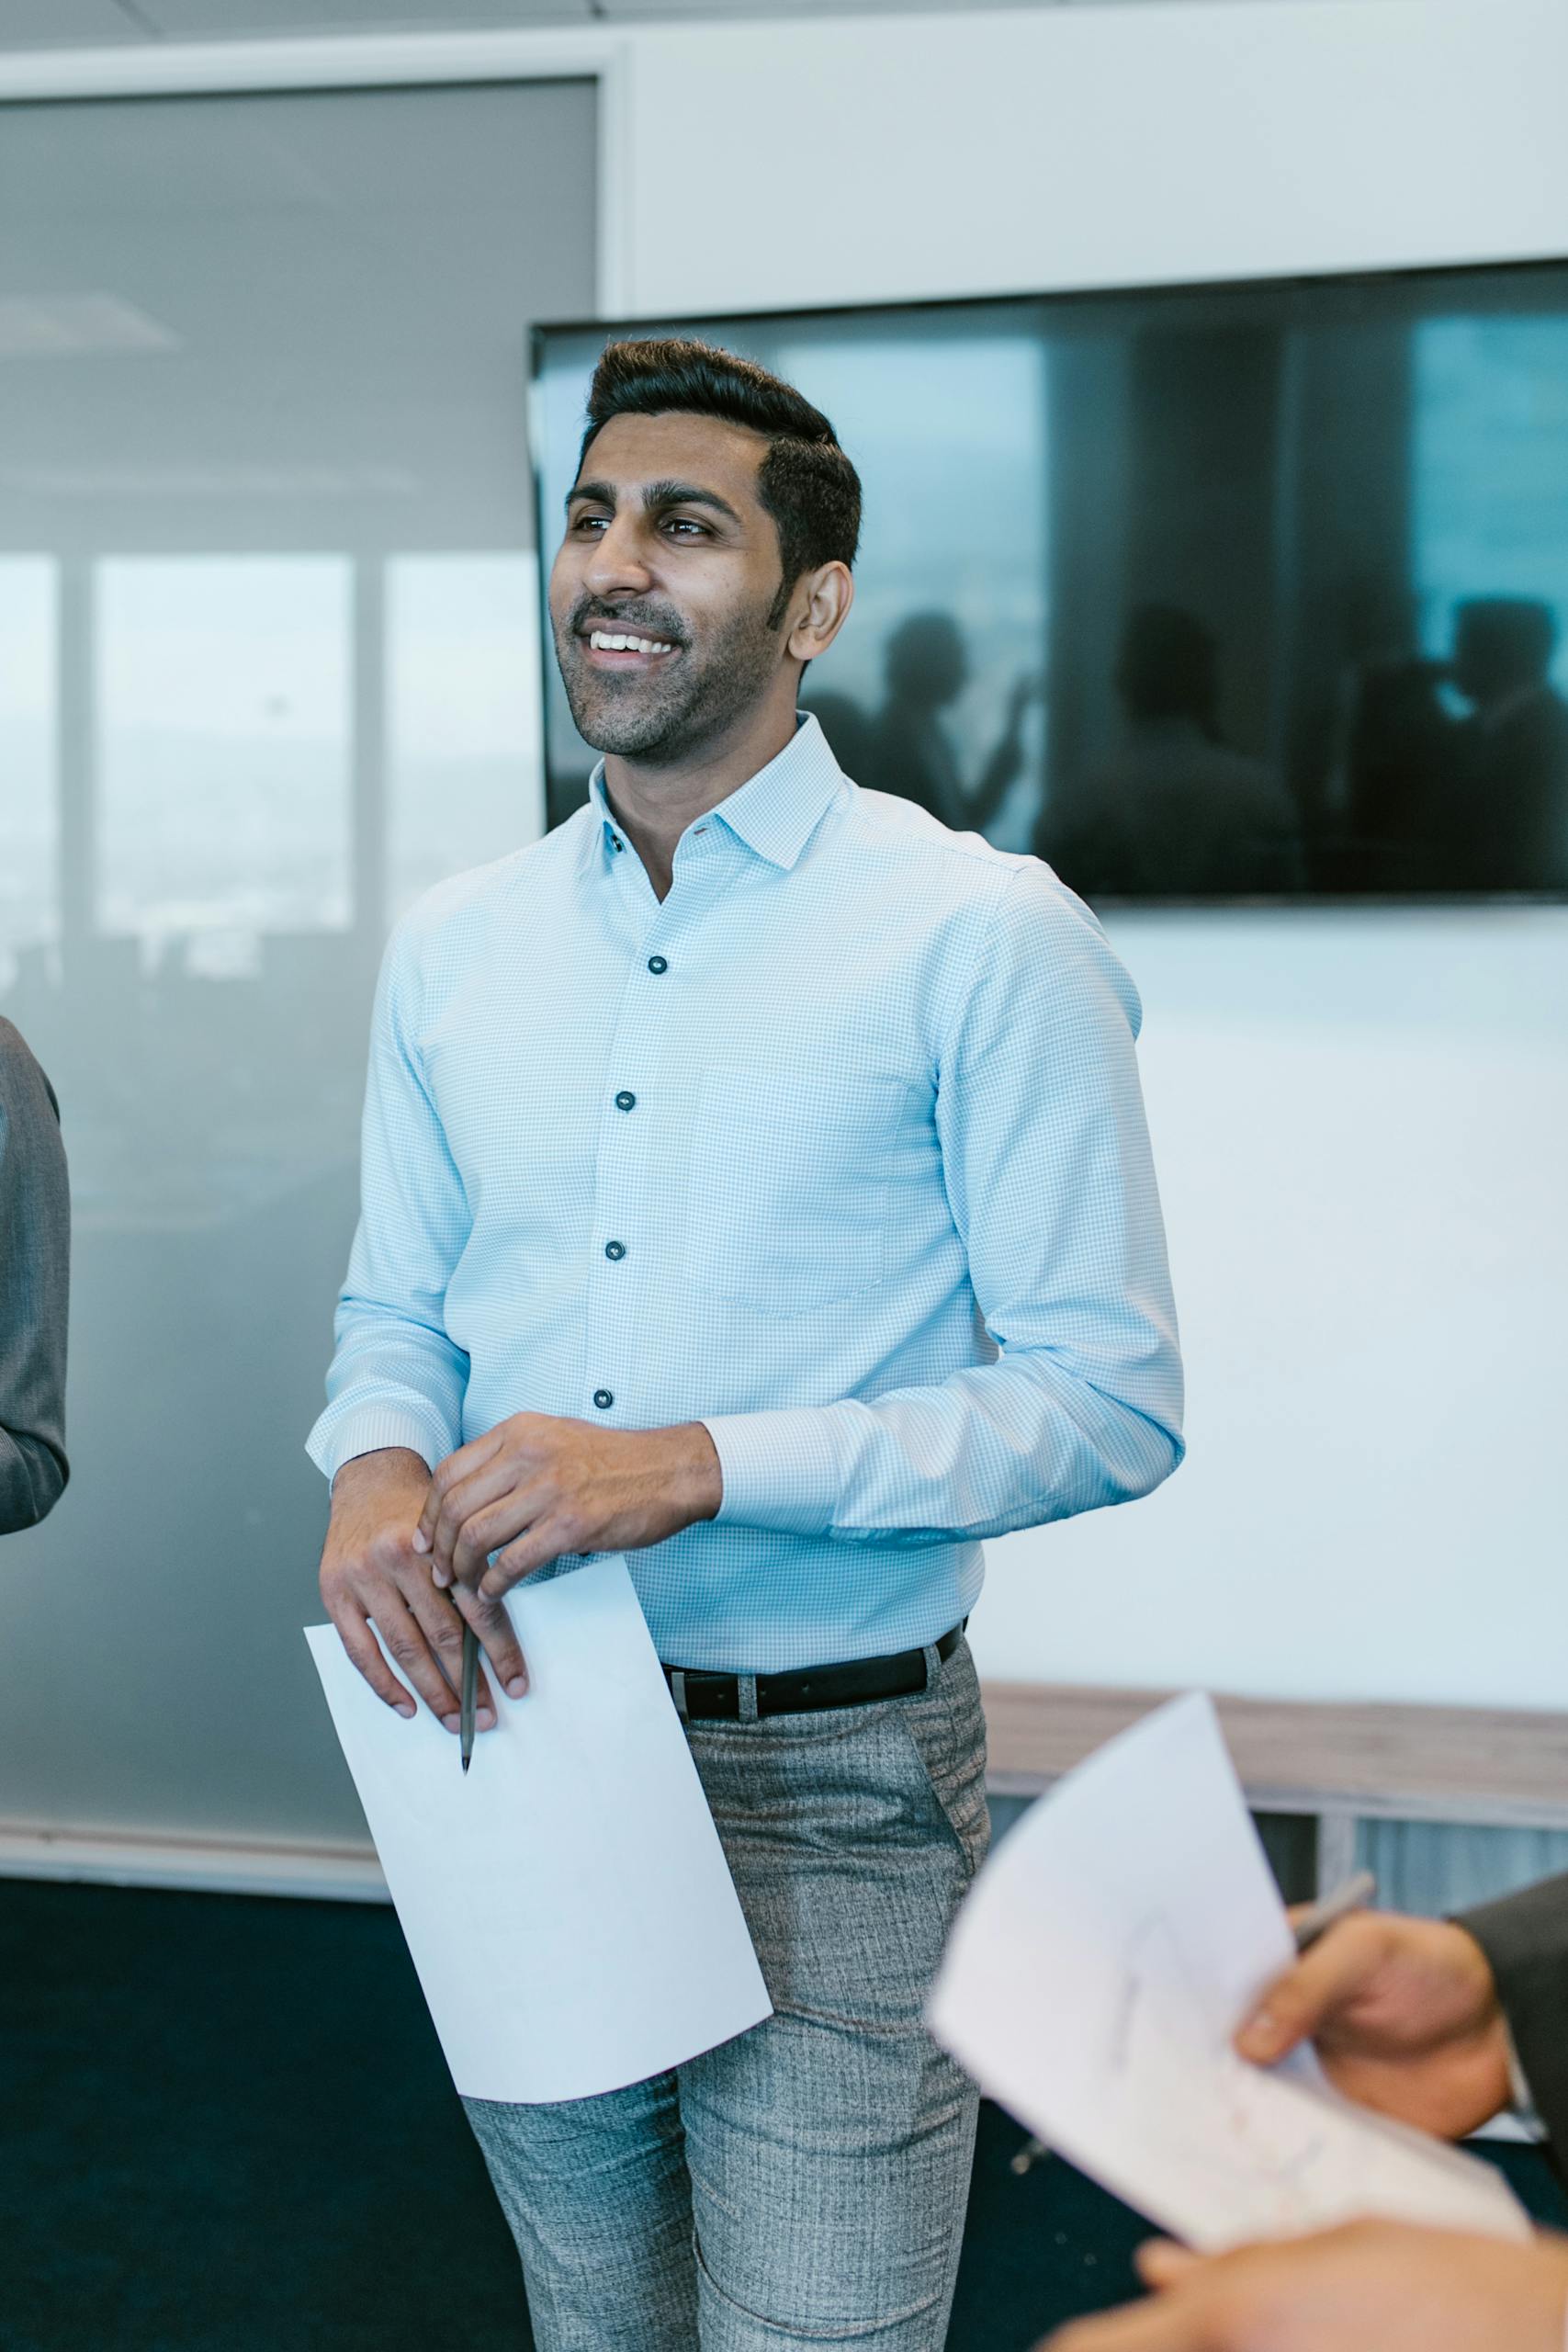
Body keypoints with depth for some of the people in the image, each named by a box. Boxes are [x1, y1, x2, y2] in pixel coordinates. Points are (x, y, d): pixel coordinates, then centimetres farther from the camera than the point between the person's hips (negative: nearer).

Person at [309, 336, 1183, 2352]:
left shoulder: (982, 937, -10)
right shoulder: (451, 949, 7)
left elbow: (1109, 1400, -12)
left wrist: (699, 1464, -22)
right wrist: (375, 1469, -10)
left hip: (829, 1798, -5)